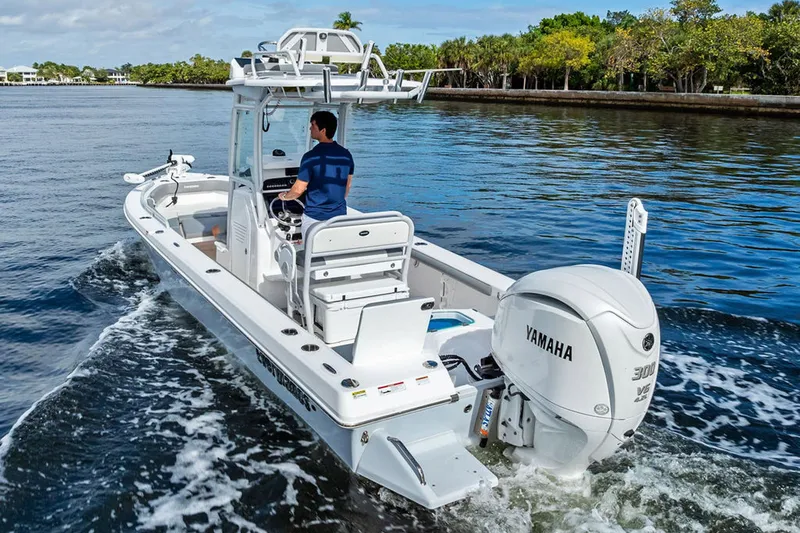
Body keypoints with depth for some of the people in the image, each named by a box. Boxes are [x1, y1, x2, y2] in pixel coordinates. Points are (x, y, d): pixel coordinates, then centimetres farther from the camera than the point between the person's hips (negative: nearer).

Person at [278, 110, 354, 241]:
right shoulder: (346, 154, 0)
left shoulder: (311, 156, -17)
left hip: (315, 217, -5)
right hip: (340, 215, 5)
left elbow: (298, 190, -13)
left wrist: (284, 196, 7)